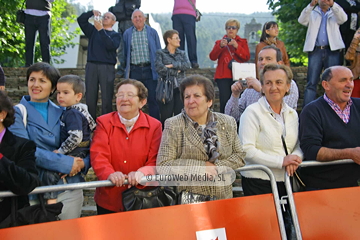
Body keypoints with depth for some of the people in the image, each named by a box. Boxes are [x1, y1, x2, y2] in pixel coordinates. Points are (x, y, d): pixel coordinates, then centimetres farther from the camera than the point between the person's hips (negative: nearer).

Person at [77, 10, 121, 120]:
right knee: (90, 97, 0)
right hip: (91, 65, 3)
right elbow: (81, 20, 12)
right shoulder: (93, 30, 20)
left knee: (106, 98, -6)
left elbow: (111, 45, -9)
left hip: (107, 67, -2)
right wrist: (92, 12, 0)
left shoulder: (115, 35, 11)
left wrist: (101, 30, -11)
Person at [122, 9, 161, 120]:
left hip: (149, 70, -1)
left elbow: (158, 51, 9)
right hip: (134, 71, 1)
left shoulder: (152, 32, 8)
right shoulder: (127, 33, 11)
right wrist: (125, 67, 10)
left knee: (153, 98, -1)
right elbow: (125, 53, 15)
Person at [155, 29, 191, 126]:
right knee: (166, 116, -5)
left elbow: (187, 65, -1)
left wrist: (172, 65, -8)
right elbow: (159, 68, -10)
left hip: (180, 88, 4)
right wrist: (176, 72, -4)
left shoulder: (182, 53, 19)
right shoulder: (160, 53, 7)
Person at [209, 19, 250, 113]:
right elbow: (212, 57, 2)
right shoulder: (219, 42, 18)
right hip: (223, 76, 0)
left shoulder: (242, 42, 17)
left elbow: (247, 57, 0)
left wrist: (237, 46, -11)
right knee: (224, 101, -12)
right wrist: (220, 46, -13)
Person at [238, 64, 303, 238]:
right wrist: (281, 161, -19)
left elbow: (298, 145, 16)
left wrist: (295, 158, -8)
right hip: (258, 183, -5)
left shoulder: (292, 114, 11)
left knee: (286, 228, 11)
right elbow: (247, 150, -15)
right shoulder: (252, 112, -7)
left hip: (285, 182, 5)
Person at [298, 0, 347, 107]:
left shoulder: (335, 13, 18)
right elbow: (302, 20, -2)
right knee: (311, 83, -6)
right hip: (315, 51, -1)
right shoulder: (312, 14, 18)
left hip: (333, 51, 1)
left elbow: (343, 18, -4)